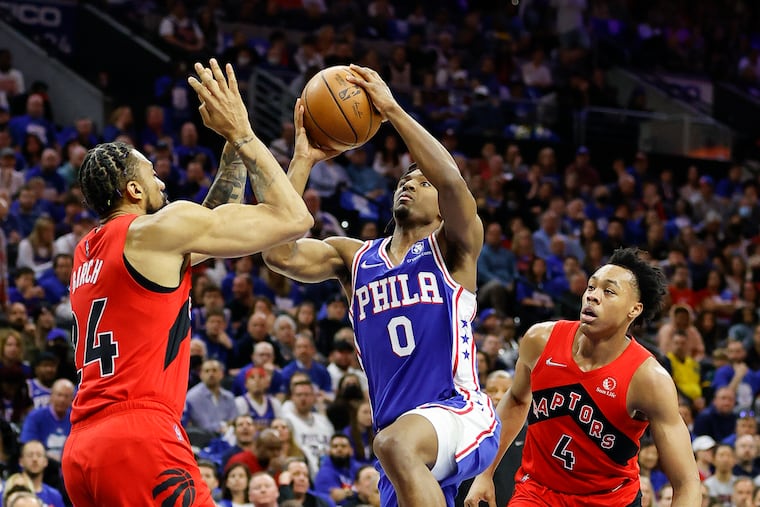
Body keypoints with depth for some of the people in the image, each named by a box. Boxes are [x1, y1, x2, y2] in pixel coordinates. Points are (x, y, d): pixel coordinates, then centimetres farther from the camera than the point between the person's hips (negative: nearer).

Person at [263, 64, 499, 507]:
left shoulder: (453, 249, 4)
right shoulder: (354, 258, 16)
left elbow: (453, 180, -18)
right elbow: (279, 252, -2)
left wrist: (392, 110, -14)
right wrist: (303, 160, -1)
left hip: (462, 415, -6)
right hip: (403, 431, 6)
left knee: (395, 444, -36)